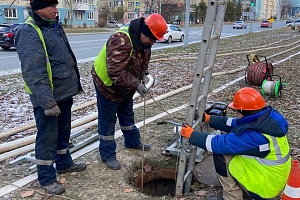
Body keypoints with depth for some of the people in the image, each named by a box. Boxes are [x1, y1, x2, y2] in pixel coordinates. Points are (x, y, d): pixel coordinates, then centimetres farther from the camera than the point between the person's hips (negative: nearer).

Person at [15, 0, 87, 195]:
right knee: (47, 137, 3)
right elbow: (33, 73, -26)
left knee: (63, 131, 22)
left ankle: (64, 163, 41)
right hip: (47, 98, -9)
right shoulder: (29, 33, -19)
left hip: (64, 92, 9)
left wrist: (73, 84, 20)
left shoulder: (55, 26, 11)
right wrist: (47, 102, -28)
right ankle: (47, 178, 19)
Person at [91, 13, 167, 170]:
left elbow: (142, 61, 13)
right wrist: (136, 84, -33)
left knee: (127, 115, 22)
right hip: (107, 83, -8)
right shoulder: (121, 41, -35)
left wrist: (143, 76, -2)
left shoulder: (143, 40, -5)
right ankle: (107, 155, 16)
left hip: (125, 86, 8)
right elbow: (116, 72, -39)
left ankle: (132, 141, 42)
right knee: (107, 120, 3)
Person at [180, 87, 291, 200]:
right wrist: (209, 119, 7)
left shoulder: (253, 135, -32)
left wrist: (192, 135, -12)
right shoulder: (267, 116, -7)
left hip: (265, 185, -9)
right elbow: (234, 124, 5)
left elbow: (219, 144, -25)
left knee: (220, 156, -12)